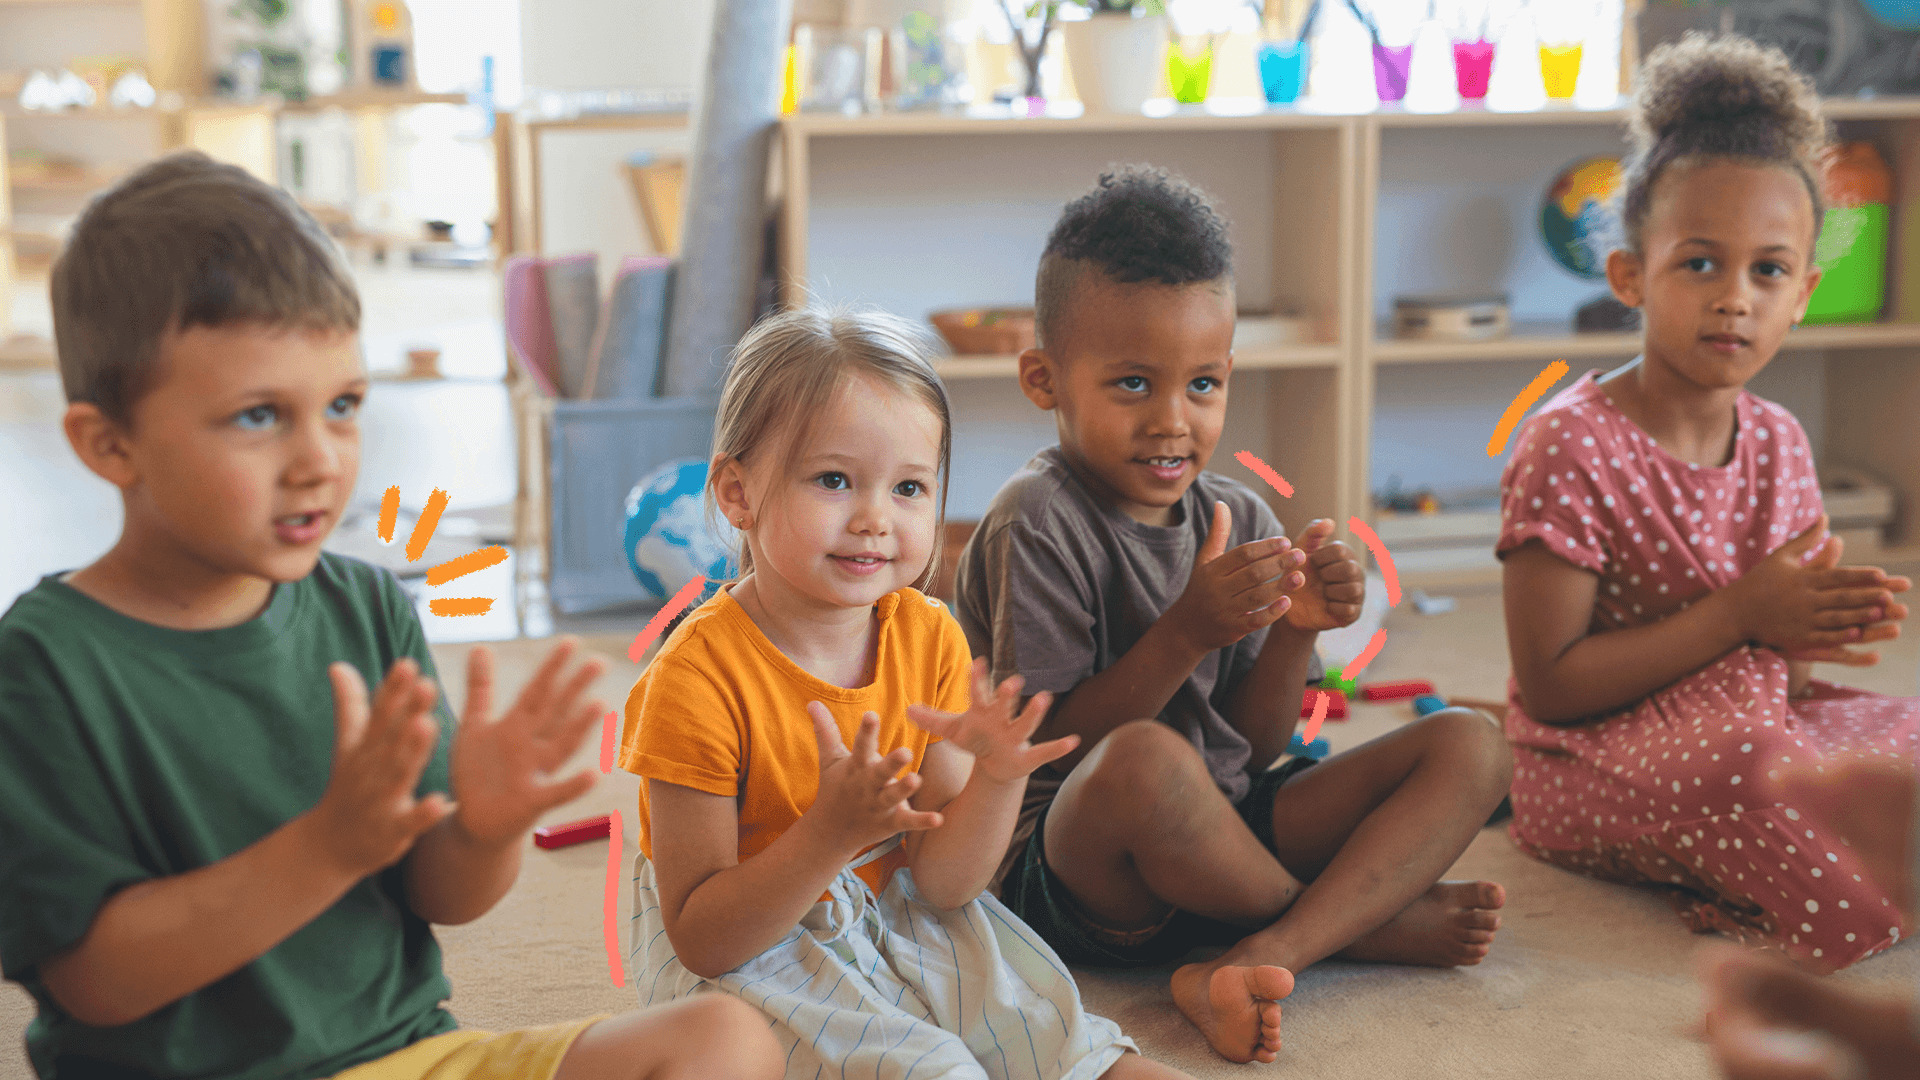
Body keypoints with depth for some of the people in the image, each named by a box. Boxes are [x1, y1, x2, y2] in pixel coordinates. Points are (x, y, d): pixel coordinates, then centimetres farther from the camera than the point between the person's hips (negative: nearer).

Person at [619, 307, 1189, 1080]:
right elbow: (702, 942, -22)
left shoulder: (929, 637, -6)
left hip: (892, 921, 5)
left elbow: (941, 884, -5)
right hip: (738, 957, -5)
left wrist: (996, 779, -25)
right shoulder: (699, 676, -23)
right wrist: (831, 833, -35)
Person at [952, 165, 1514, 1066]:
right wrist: (1186, 632, -26)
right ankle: (1366, 917, -8)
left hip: (1221, 836, 7)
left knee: (1468, 746, -3)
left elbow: (1253, 750, 7)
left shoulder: (1237, 519, 7)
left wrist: (1294, 634, -12)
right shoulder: (1036, 523, -13)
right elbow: (1048, 748, -17)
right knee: (1146, 762, -40)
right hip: (1066, 865, -7)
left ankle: (1255, 961, -25)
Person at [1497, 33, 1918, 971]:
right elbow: (1549, 686, -20)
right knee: (1738, 764, -37)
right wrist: (1740, 616, -24)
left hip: (1753, 719, 7)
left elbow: (1772, 654, 13)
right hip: (1589, 767, -7)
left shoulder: (1778, 443, 4)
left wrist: (1821, 627, -12)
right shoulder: (1569, 447, -18)